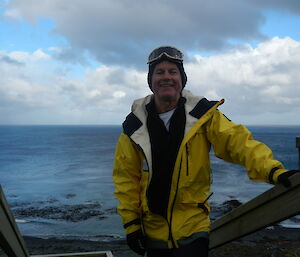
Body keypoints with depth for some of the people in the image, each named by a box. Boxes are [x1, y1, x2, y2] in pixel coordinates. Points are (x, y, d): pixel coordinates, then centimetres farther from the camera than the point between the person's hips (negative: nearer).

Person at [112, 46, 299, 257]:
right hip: (153, 230, 2)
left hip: (193, 226, -1)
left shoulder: (202, 115, -6)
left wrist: (273, 170, -31)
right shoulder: (134, 125, -4)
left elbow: (237, 141, -15)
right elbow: (126, 178, 0)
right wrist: (131, 222, -3)